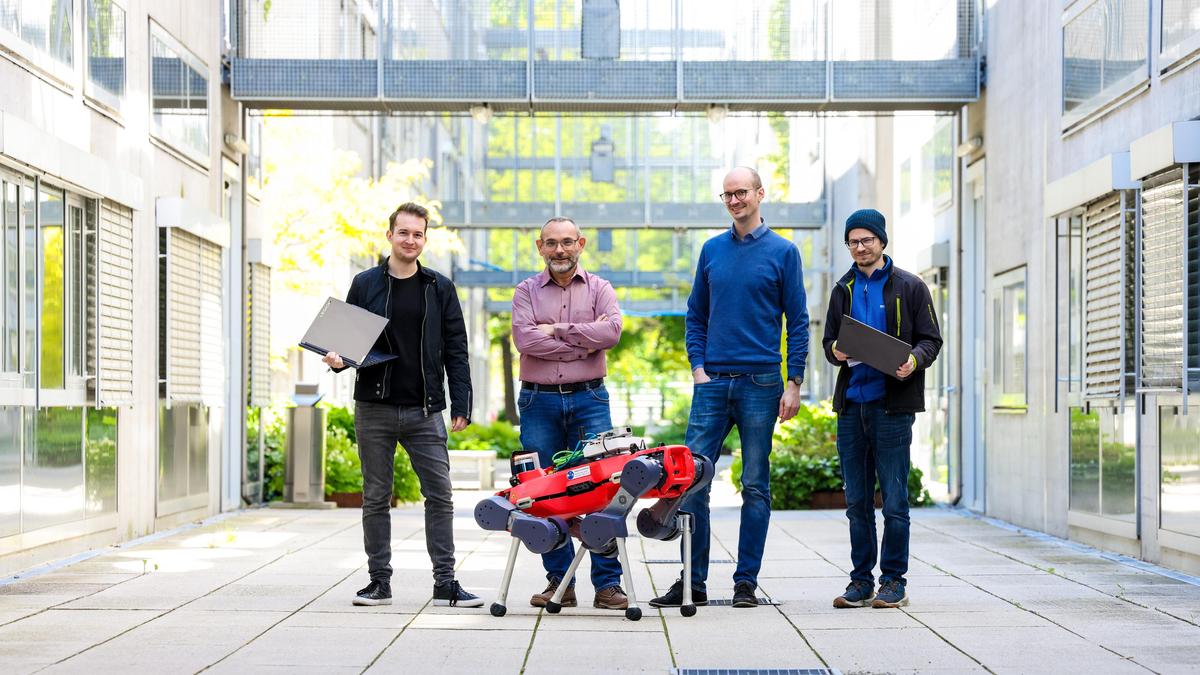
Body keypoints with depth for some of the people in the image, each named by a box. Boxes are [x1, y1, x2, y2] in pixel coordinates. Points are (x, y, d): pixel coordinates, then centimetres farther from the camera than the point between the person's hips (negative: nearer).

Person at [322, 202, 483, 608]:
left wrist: (461, 405, -1)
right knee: (376, 498, 5)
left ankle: (445, 583, 1)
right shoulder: (365, 284, 7)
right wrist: (338, 359, -12)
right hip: (374, 410, 0)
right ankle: (379, 581, 13)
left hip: (424, 411, 0)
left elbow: (455, 350, 7)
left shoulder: (440, 289, 8)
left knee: (440, 496, -3)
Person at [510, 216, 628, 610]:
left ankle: (607, 583, -2)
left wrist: (556, 330, -8)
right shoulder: (527, 291, 10)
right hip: (539, 402, 1)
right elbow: (525, 339, -8)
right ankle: (559, 582, 8)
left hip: (589, 400, 0)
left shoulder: (598, 289, 11)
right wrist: (583, 343, -9)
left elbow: (612, 330, -9)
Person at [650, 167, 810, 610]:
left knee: (756, 486, 3)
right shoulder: (712, 250, 11)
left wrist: (794, 382, -6)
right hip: (713, 382, 3)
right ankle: (693, 581, 6)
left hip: (760, 384, -3)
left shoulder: (782, 252, 2)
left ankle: (746, 582, 9)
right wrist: (698, 366, 3)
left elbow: (798, 321, 1)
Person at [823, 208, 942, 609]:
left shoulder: (909, 287, 2)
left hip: (892, 405, -4)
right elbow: (829, 340, 18)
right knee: (857, 502, 8)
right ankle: (862, 580, 14)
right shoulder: (843, 290, 15)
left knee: (894, 500, -2)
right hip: (851, 406, 4)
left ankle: (893, 582, 5)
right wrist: (836, 351, -6)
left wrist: (914, 359, -20)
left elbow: (931, 339, 1)